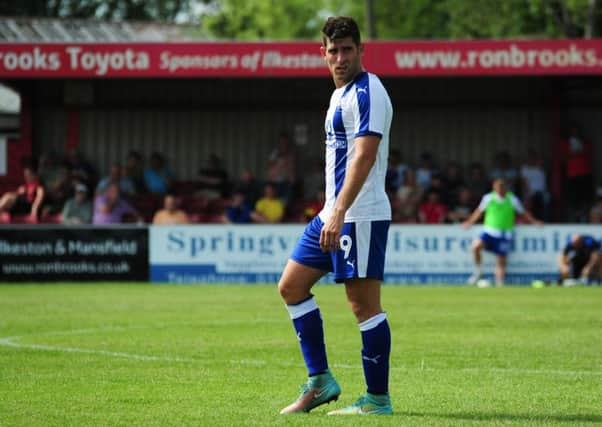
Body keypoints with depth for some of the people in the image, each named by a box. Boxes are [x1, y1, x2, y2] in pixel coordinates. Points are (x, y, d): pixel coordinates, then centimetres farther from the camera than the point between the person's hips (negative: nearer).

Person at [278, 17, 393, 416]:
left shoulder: (366, 92, -14)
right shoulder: (341, 94, 17)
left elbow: (364, 156, -23)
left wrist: (339, 211, -30)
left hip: (360, 216, -11)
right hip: (333, 215, 11)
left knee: (364, 304, -7)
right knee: (292, 286, 12)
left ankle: (378, 398, -2)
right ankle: (320, 381, 15)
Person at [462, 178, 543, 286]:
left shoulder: (512, 199, -1)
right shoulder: (488, 198, 1)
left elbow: (523, 213, 10)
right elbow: (479, 211, 13)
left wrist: (534, 221, 4)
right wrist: (470, 222, 11)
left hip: (504, 235, 0)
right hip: (489, 232, 0)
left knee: (501, 261, 1)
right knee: (476, 245, -25)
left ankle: (499, 284, 9)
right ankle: (477, 272, -7)